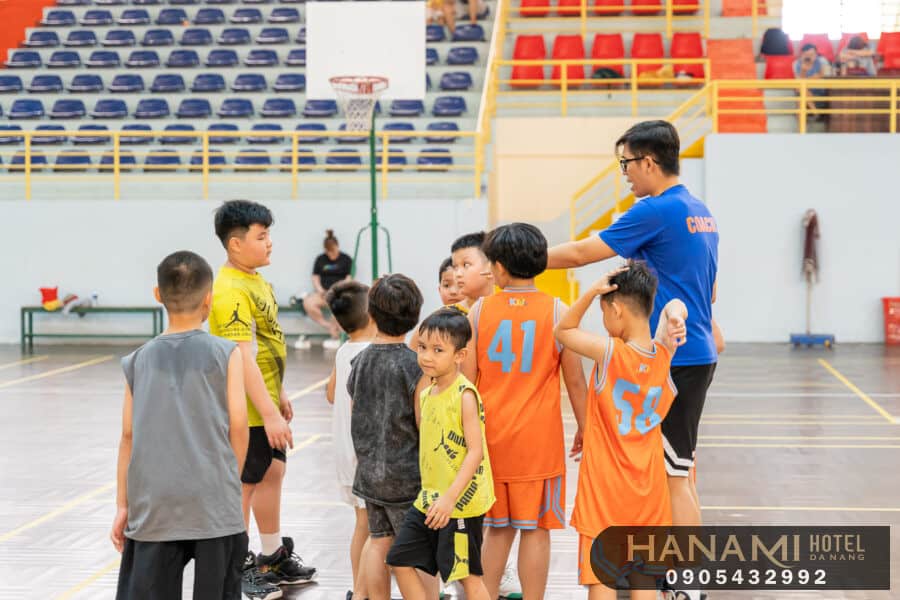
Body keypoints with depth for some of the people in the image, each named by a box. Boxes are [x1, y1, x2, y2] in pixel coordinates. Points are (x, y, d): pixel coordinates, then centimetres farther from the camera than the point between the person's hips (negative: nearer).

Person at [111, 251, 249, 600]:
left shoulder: (140, 360, 6)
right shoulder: (225, 353, -2)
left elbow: (129, 435, 6)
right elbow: (237, 427, -3)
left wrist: (122, 504, 11)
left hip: (153, 503, 2)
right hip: (214, 504, -2)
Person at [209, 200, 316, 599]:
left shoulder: (257, 281, 9)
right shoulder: (231, 292, -23)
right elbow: (244, 359, -27)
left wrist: (279, 396, 21)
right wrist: (269, 413, -27)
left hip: (265, 405, 10)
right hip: (247, 409, -10)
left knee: (272, 473, 19)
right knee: (244, 485, 2)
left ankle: (274, 557, 34)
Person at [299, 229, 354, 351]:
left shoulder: (346, 259, 8)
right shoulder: (320, 259, 16)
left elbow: (349, 278, 2)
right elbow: (315, 278, 14)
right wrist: (320, 289, -6)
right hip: (323, 292, 3)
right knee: (308, 303, -29)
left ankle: (335, 337, -25)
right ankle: (333, 329, -23)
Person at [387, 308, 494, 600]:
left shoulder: (464, 395, -16)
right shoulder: (426, 395, 9)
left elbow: (476, 451, -21)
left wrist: (449, 498, -26)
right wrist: (431, 495, 18)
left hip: (460, 503, -8)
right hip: (428, 500, 8)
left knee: (468, 575, 1)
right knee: (401, 561, 8)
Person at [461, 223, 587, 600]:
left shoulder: (480, 311, -2)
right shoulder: (556, 311, -6)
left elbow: (466, 378, -1)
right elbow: (574, 380, -3)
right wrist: (584, 429, 10)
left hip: (491, 437, 2)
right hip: (539, 439, -2)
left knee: (497, 527, 15)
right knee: (536, 529, 3)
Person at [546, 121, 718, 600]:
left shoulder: (657, 211, -16)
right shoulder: (700, 212, 13)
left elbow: (580, 253, -14)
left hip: (674, 359, -9)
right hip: (697, 353, 10)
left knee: (673, 475, -4)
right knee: (679, 467, 16)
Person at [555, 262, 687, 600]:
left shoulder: (609, 352, -18)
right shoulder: (664, 352, -5)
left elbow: (563, 331, -2)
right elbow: (675, 306, 13)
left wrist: (591, 293, -13)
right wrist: (674, 316, -10)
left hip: (604, 486, -5)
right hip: (648, 487, 5)